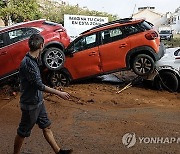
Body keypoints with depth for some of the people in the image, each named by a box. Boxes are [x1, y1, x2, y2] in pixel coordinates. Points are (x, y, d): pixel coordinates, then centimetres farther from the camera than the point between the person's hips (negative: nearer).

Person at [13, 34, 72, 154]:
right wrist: (59, 93, -23)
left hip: (38, 101, 9)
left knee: (46, 127, 16)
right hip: (30, 104, -9)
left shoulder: (33, 60, 4)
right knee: (23, 132, 8)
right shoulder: (27, 63, -27)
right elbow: (39, 85, -27)